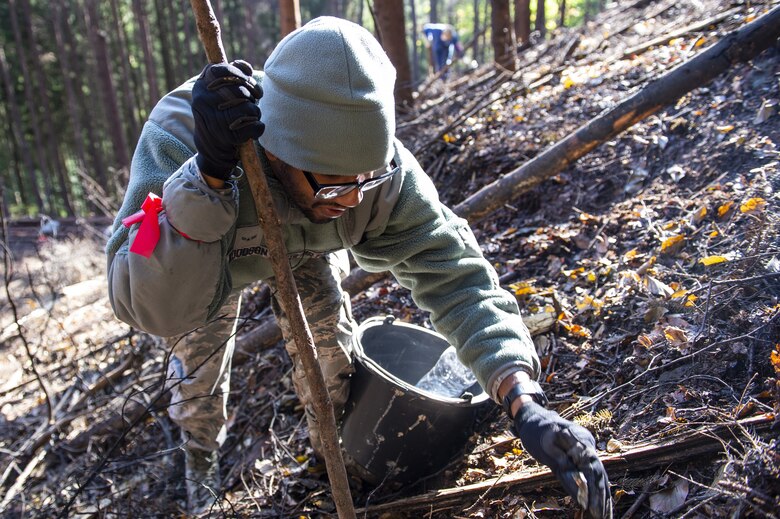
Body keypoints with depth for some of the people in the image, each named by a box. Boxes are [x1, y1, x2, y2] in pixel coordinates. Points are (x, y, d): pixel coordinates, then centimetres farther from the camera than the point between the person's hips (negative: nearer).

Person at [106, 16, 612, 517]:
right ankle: (202, 465, 37)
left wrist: (525, 401, -47)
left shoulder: (378, 166, -37)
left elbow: (453, 271, -36)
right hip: (213, 254, -1)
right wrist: (208, 174, -63)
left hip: (307, 248, 2)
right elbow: (149, 307, -48)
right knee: (198, 358, 2)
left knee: (328, 342, -5)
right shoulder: (181, 134, -45)